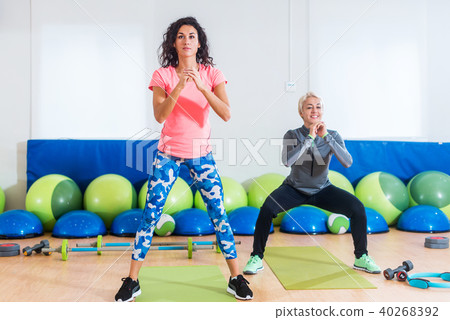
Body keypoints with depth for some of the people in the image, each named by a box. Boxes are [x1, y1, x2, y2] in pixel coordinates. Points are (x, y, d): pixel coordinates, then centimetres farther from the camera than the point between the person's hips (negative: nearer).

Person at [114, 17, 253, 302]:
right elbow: (159, 115, -16)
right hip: (169, 153, 0)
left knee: (219, 214, 1)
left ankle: (236, 279, 15)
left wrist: (201, 86, -25)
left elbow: (226, 114, -13)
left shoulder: (212, 74, 0)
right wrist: (179, 86, -28)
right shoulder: (163, 75, -2)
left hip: (201, 154, 1)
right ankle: (132, 282, 12)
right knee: (150, 215, -1)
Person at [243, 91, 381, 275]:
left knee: (357, 208, -19)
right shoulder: (293, 135, -12)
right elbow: (287, 161, -31)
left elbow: (348, 162, -23)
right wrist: (310, 138, -30)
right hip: (294, 189, -2)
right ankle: (256, 258, -12)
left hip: (322, 190, 2)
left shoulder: (332, 136, -7)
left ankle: (361, 258, 1)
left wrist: (326, 137, -30)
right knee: (267, 208, -30)